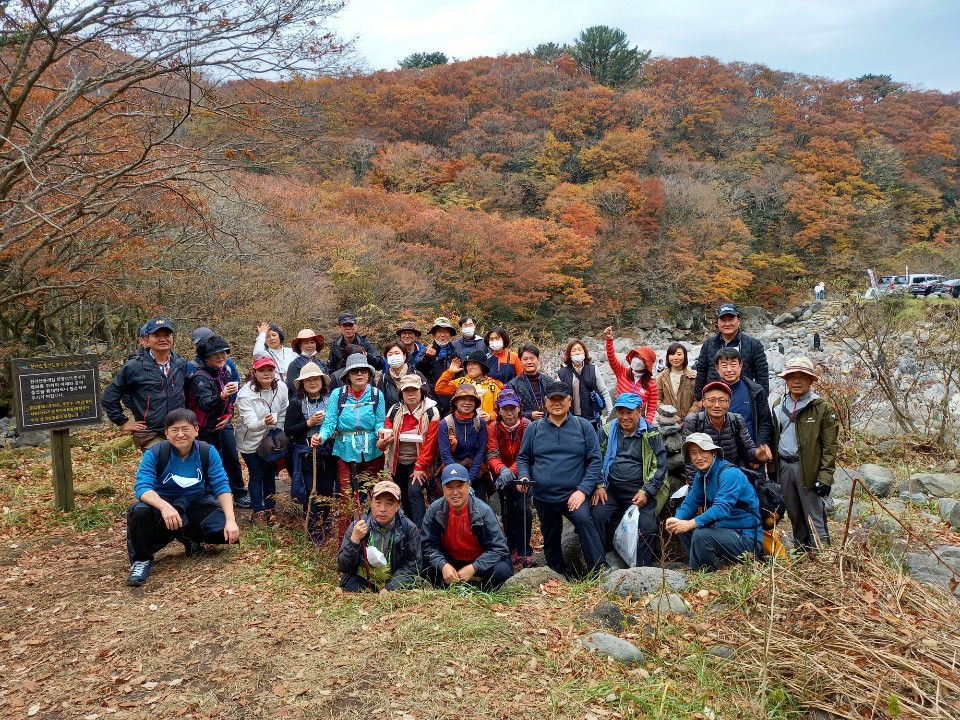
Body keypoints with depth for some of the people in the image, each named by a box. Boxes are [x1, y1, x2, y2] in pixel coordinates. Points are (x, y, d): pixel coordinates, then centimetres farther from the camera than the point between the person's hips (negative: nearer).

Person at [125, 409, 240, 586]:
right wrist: (165, 506, -46)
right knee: (140, 512, -35)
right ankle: (141, 560, -8)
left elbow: (221, 486, -12)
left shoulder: (208, 452, -10)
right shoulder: (154, 453, -15)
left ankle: (190, 538, 12)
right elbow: (142, 487, -26)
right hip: (163, 504, -2)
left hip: (197, 504, 2)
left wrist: (231, 521, -25)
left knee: (226, 532, -21)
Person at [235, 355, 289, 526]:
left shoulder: (281, 388, -14)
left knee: (270, 473, 14)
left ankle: (270, 508, 31)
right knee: (256, 475, 1)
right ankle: (258, 512, 18)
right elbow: (250, 424, -33)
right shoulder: (246, 393, -26)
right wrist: (264, 422, -53)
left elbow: (283, 414, 0)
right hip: (250, 441, -4)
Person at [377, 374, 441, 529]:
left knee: (414, 492, -20)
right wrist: (381, 442, -23)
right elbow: (386, 433, 1)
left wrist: (420, 467, -15)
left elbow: (430, 442, -12)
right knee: (403, 497, 12)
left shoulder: (431, 412, -10)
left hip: (418, 462, -4)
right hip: (398, 462, 4)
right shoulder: (394, 410, 0)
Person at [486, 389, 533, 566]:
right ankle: (513, 549, 15)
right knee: (508, 511, 3)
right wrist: (502, 470, -39)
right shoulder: (493, 428, -11)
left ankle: (524, 551, -1)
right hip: (502, 475, 2)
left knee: (524, 509, -12)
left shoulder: (527, 426, -15)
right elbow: (492, 455, -19)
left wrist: (512, 471, -36)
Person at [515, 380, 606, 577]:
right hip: (544, 497, 3)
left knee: (583, 519, -30)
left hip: (574, 495, -3)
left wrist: (583, 490, -13)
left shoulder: (583, 426, 0)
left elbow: (595, 460, -3)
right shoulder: (534, 428, 5)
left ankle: (599, 570, -24)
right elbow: (522, 458, 12)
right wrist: (523, 476, -9)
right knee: (550, 539, 14)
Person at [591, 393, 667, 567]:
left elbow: (660, 466, 2)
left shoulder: (651, 435, 5)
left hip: (639, 492, -1)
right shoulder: (608, 431, 11)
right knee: (596, 516, -24)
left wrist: (646, 492, -9)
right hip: (610, 490, 1)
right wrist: (599, 486, -2)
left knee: (648, 527, -21)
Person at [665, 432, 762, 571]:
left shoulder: (730, 473, -19)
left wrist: (691, 523, -36)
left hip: (747, 538, -9)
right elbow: (690, 502, 6)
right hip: (723, 528, 9)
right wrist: (676, 520, -15)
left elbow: (722, 508, -31)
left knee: (700, 534, -29)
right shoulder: (701, 475, 8)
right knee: (682, 527, 0)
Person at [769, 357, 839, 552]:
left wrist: (825, 477, -13)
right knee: (794, 514, 15)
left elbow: (829, 445, -7)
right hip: (784, 466, 5)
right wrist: (772, 470, 10)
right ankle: (800, 550, 28)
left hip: (809, 468, -5)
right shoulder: (779, 406, 12)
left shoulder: (822, 408, -4)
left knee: (815, 516, -4)